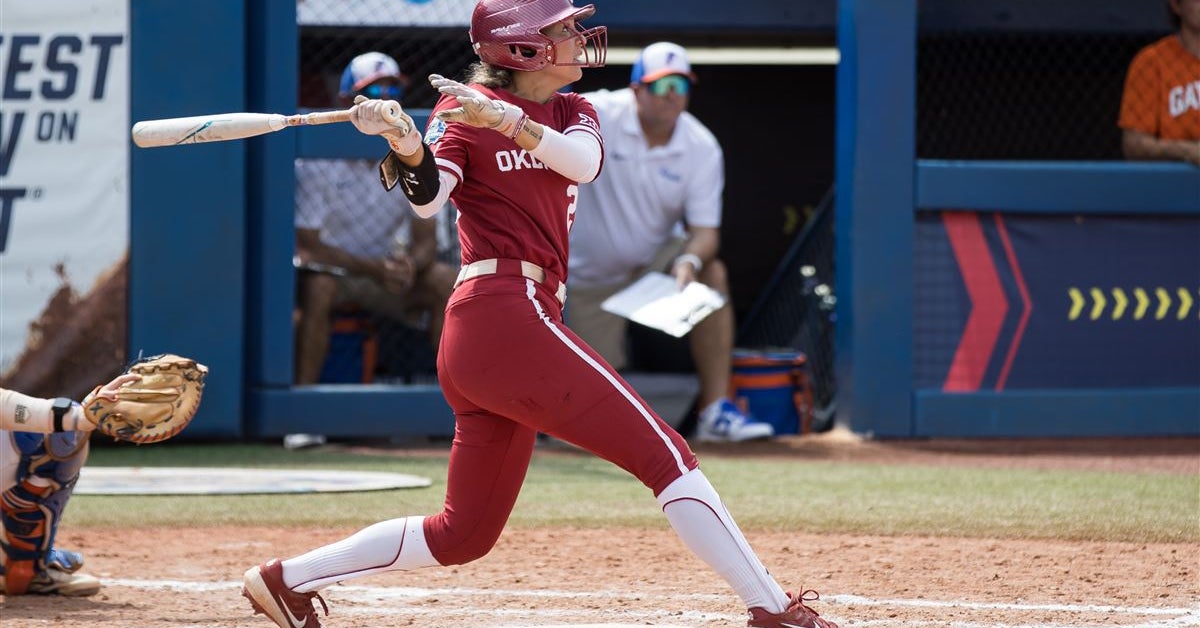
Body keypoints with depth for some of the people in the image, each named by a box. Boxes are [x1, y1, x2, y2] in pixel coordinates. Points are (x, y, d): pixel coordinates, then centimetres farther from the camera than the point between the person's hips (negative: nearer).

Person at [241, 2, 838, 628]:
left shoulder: (572, 113, 19)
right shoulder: (464, 111, 0)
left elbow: (582, 160, -4)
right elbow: (428, 198, -16)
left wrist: (507, 120, -22)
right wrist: (408, 149, -37)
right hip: (508, 312, -9)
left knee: (465, 533, 13)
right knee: (666, 454, -12)